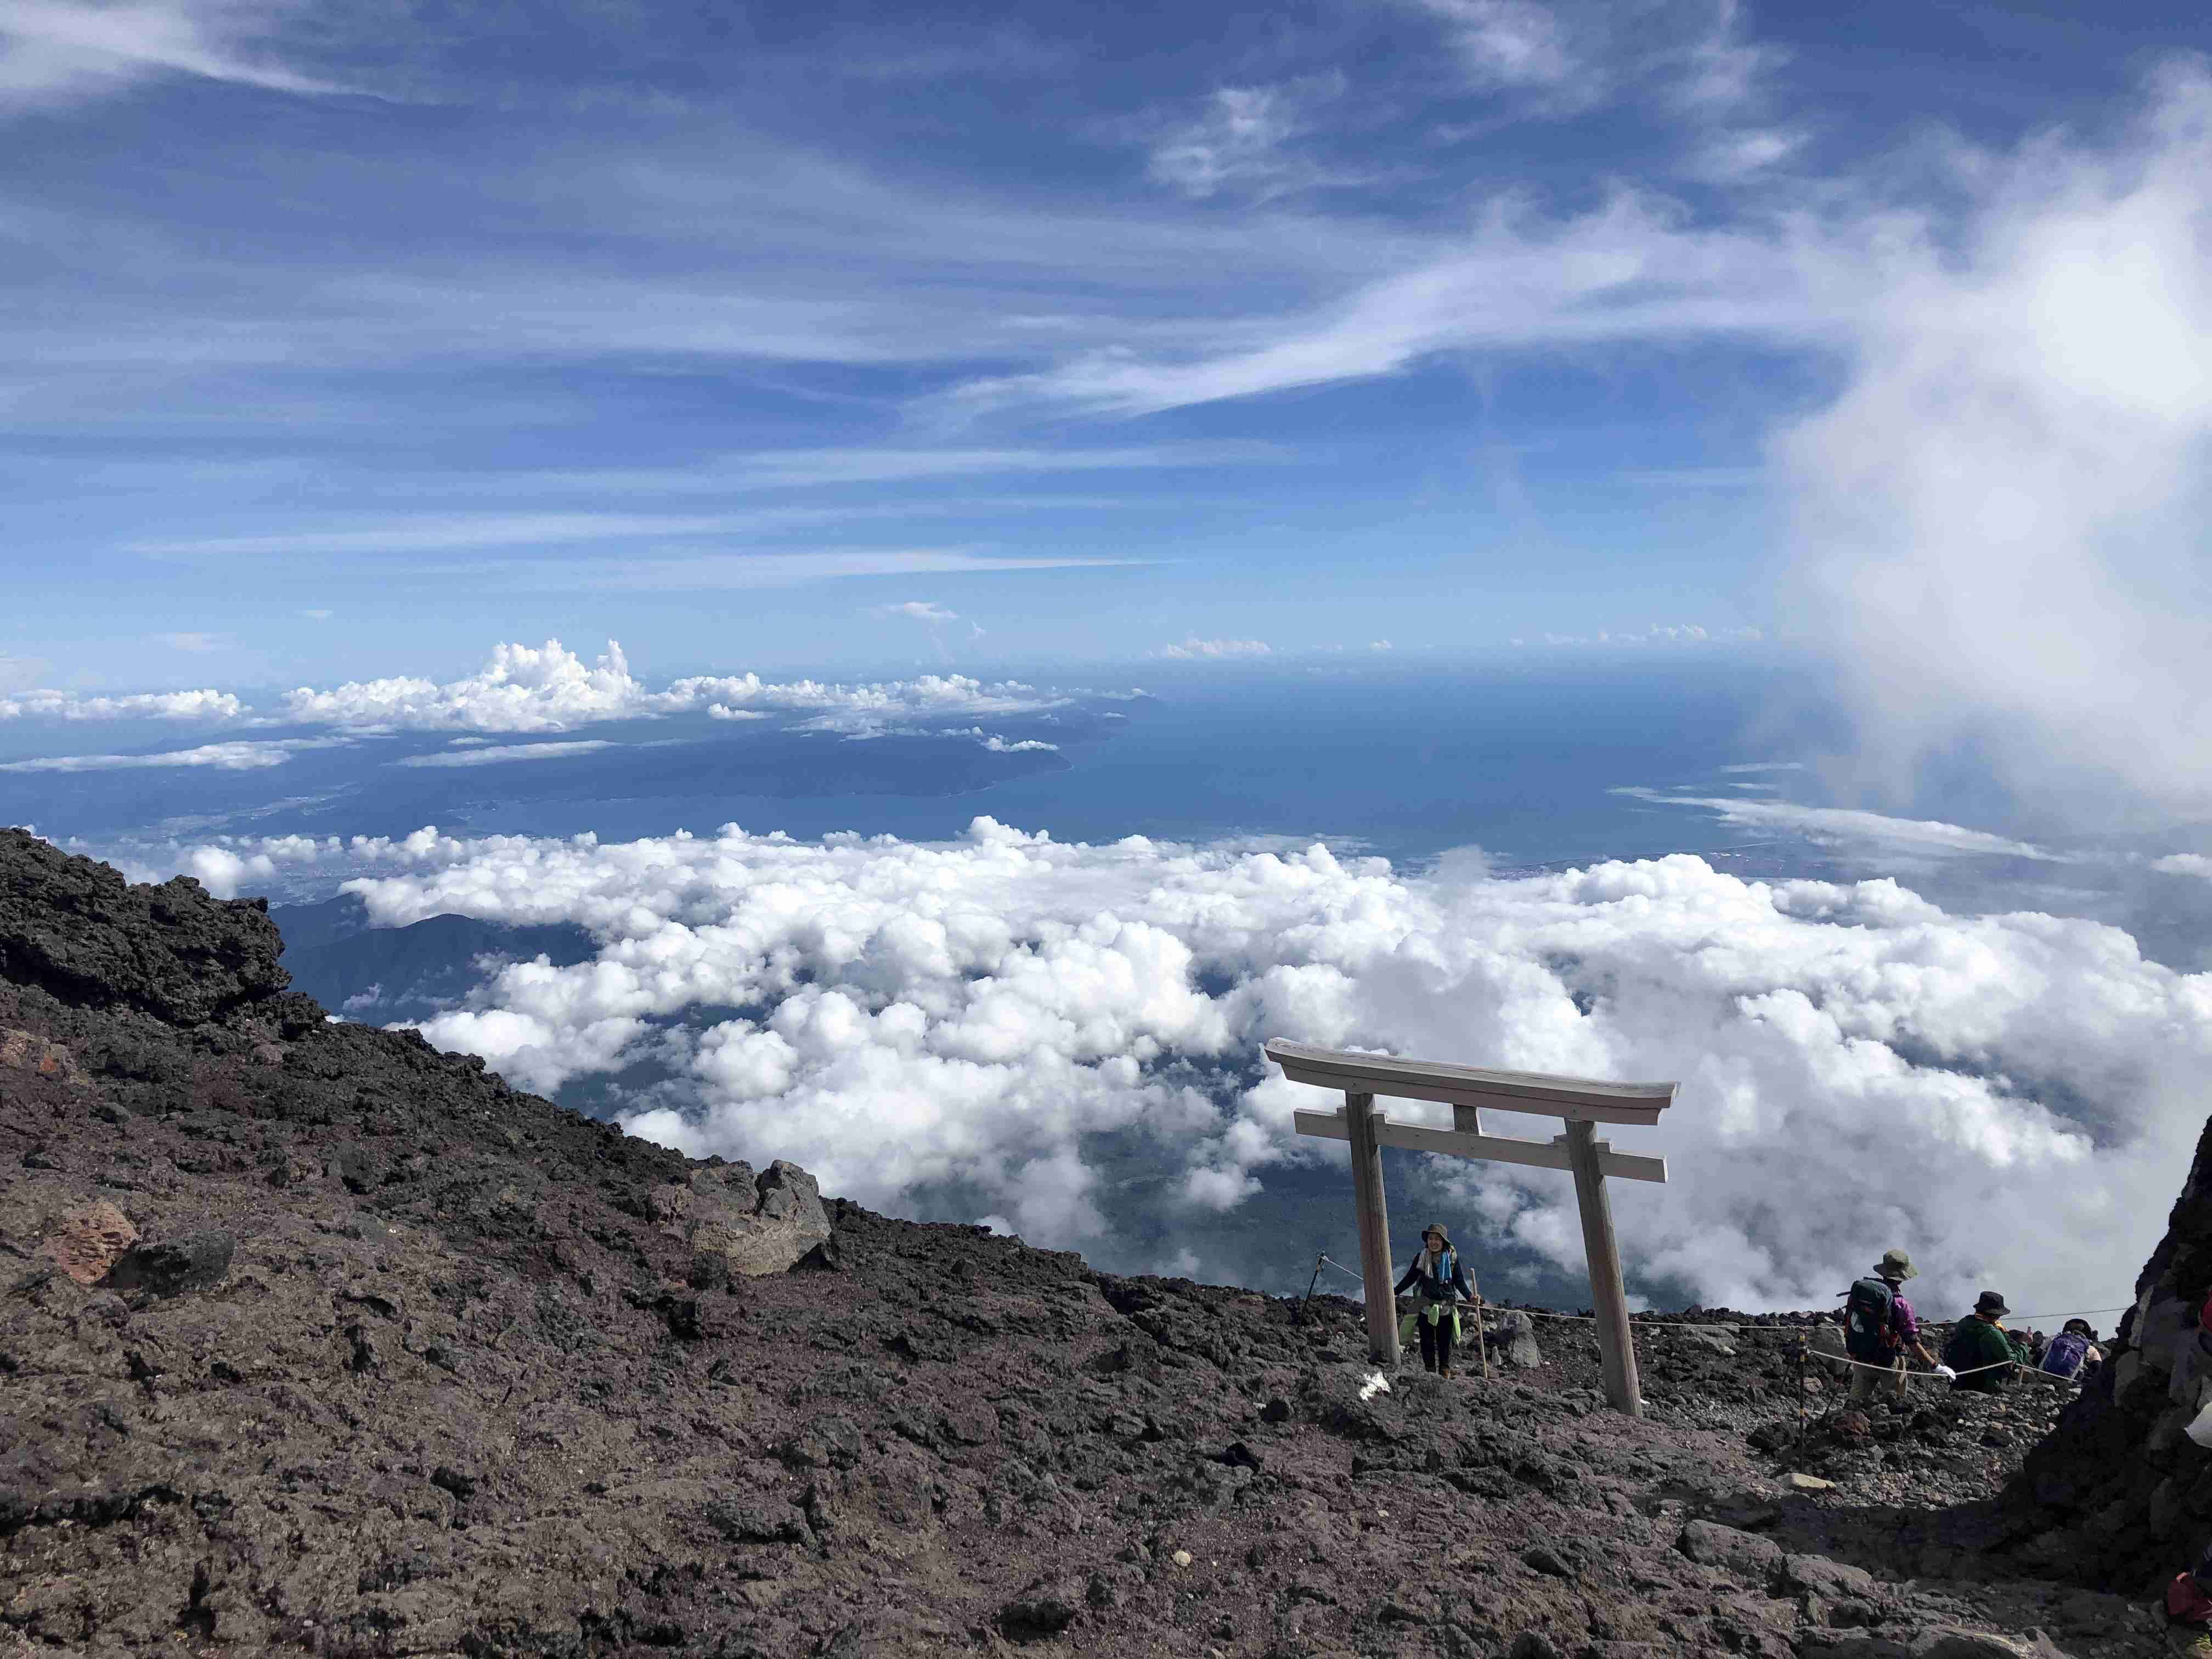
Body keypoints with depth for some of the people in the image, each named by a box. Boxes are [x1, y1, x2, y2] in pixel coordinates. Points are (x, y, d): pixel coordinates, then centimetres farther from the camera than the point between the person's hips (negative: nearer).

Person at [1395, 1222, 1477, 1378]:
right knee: (1427, 1341, 5)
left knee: (1445, 1341, 5)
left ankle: (1445, 1371, 20)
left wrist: (1470, 1296, -14)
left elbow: (1460, 1282, 2)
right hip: (1426, 1306, 1)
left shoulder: (1452, 1258, -3)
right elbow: (1410, 1278, 5)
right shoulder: (1421, 1258, -2)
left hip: (1447, 1307, -1)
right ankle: (1429, 1372, 17)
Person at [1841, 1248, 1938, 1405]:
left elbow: (1848, 1321, 4)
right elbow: (1912, 1342, -19)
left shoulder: (1857, 1291, -7)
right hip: (1888, 1362, -4)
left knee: (1857, 1404, 14)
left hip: (1859, 1356, 4)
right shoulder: (1900, 1304, -22)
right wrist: (1934, 1365, -8)